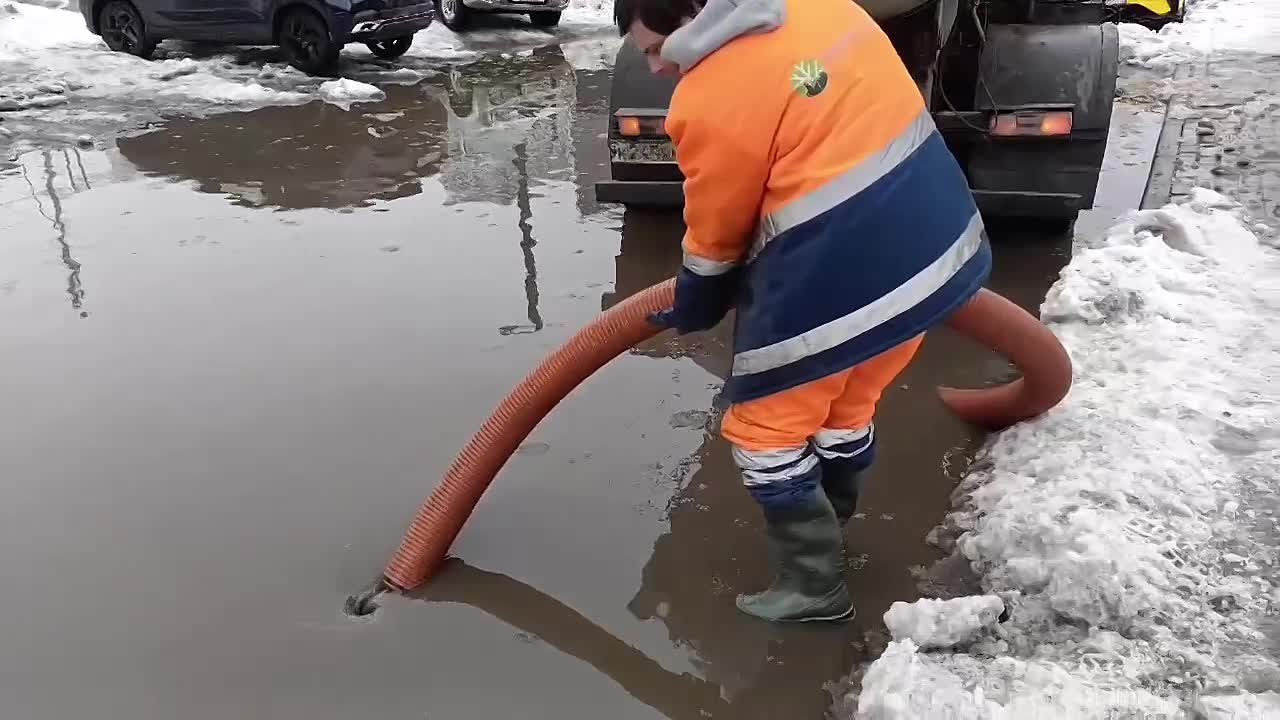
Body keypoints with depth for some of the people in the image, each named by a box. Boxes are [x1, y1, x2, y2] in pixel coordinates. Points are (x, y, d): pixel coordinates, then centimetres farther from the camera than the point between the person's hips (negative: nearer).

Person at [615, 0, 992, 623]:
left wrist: (693, 308, 17)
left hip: (835, 278, -8)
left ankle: (813, 585, 21)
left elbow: (716, 231, -2)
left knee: (765, 432, 11)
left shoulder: (709, 100, -14)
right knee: (846, 404, 26)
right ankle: (828, 528, 45)